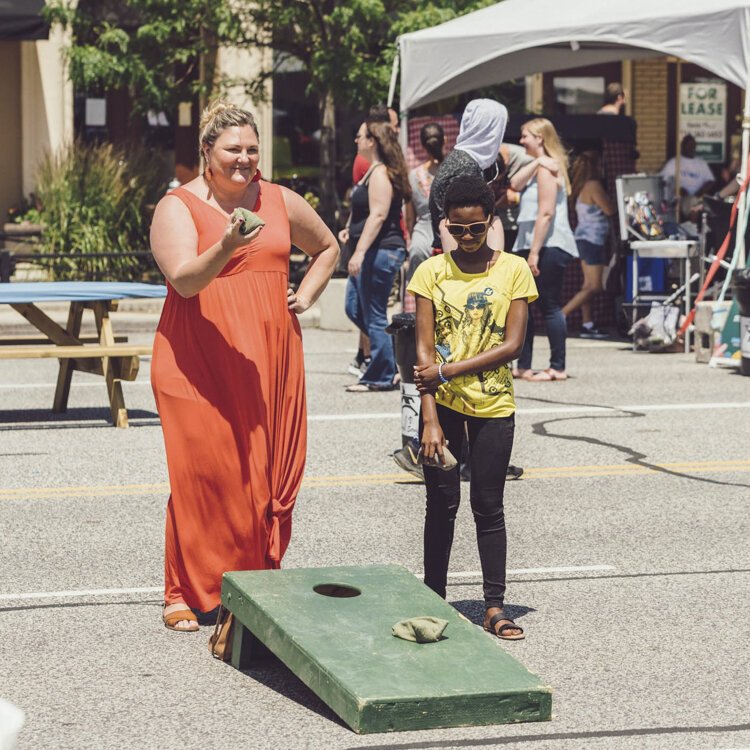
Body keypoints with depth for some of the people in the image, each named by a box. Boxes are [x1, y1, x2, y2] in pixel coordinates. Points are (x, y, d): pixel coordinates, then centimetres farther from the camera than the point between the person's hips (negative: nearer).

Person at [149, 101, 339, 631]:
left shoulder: (282, 203, 10)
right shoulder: (178, 207, -3)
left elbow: (328, 248, 28)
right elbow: (183, 279, -18)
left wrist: (306, 295, 13)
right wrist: (226, 247, -34)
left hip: (271, 358, 4)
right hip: (198, 362, -4)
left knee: (271, 470, 3)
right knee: (203, 471, -6)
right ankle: (186, 593, 3)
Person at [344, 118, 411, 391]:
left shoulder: (379, 174, -14)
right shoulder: (374, 171, 17)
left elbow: (378, 215, -22)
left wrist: (359, 252, -25)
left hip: (379, 252, -11)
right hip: (373, 254, 11)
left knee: (374, 317, -5)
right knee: (355, 309, 13)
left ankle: (382, 377, 3)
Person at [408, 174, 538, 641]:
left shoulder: (514, 270, -1)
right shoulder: (432, 271, 0)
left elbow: (512, 345, -8)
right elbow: (424, 348, -5)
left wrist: (449, 371, -14)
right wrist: (430, 418, -12)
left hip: (493, 407, 0)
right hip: (443, 405, 0)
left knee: (489, 507, 5)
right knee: (442, 504, 5)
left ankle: (494, 606, 9)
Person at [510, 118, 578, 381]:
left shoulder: (547, 169, -12)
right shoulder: (537, 167, 18)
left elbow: (546, 213, -19)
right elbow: (515, 184, 1)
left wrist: (534, 252, -22)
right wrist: (535, 161, -4)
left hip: (548, 247, -10)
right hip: (531, 246, 10)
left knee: (550, 306, -6)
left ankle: (558, 367, -2)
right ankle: (523, 366, 14)